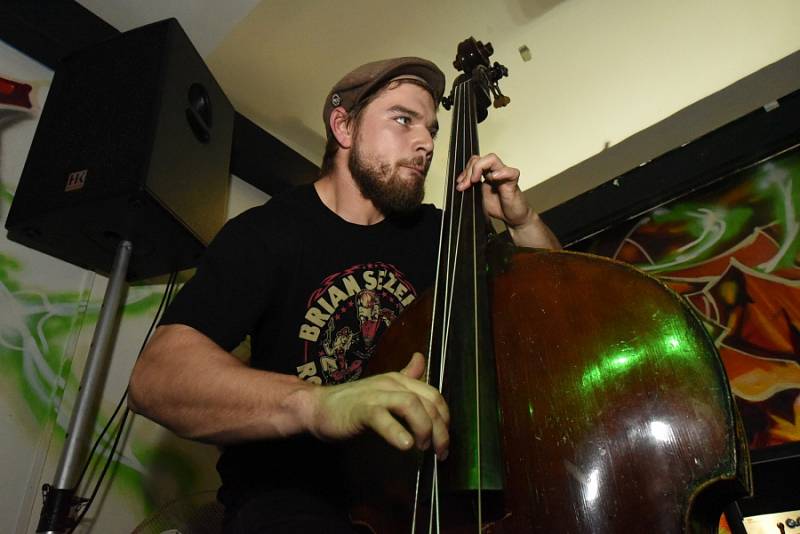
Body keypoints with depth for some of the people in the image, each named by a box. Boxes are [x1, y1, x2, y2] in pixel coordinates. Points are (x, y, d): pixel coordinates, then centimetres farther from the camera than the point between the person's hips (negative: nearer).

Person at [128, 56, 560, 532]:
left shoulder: (436, 234, 7)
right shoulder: (268, 233, -9)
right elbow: (155, 376, -23)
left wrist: (523, 220, -5)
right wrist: (313, 402, -42)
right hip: (293, 491, -4)